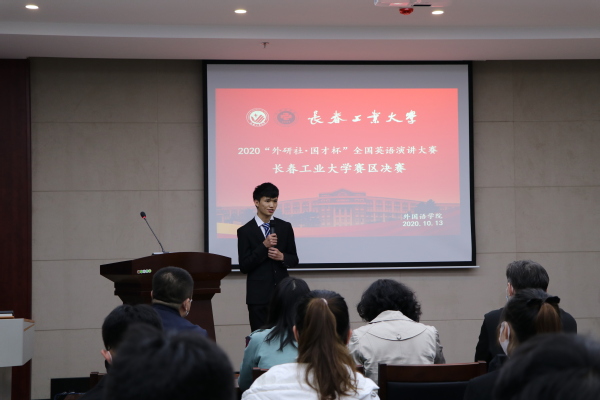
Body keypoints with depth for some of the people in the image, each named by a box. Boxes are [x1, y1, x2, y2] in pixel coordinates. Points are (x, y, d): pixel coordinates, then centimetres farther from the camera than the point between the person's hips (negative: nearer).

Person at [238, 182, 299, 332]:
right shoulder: (245, 231, -1)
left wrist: (282, 257, -10)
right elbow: (244, 267, -6)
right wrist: (264, 246, -16)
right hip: (258, 295, -2)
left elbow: (294, 259, 13)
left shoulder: (285, 227, 8)